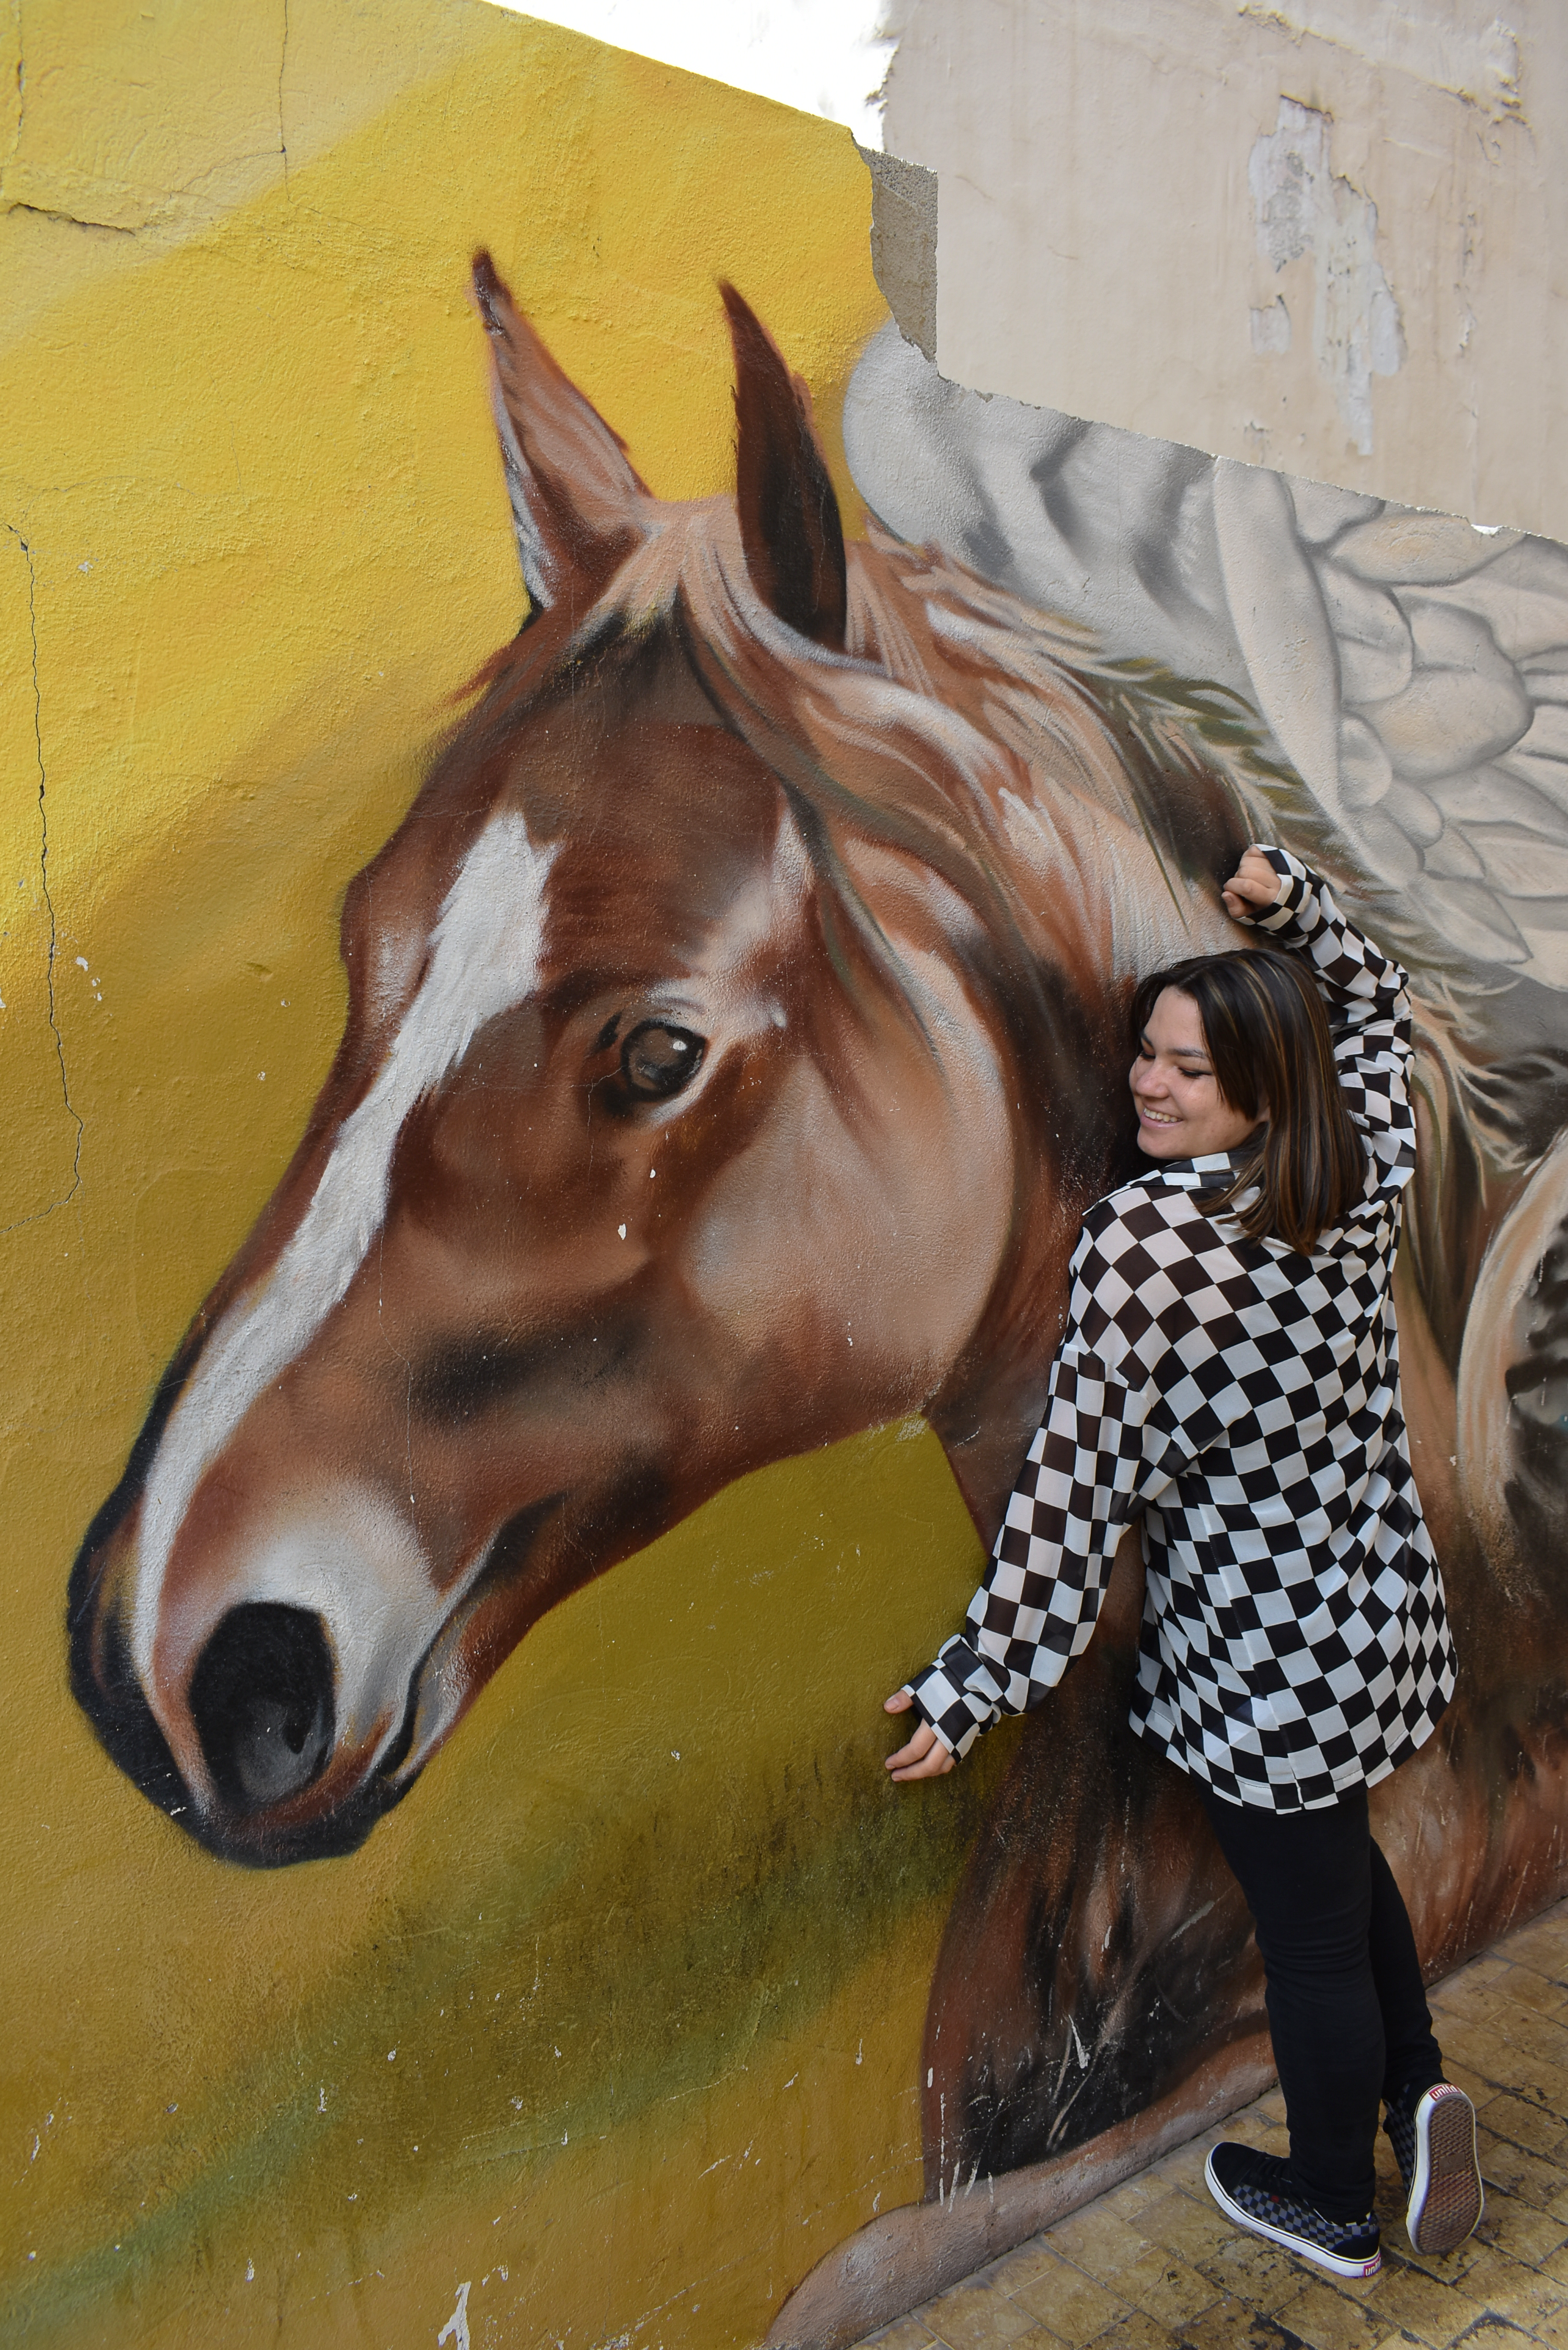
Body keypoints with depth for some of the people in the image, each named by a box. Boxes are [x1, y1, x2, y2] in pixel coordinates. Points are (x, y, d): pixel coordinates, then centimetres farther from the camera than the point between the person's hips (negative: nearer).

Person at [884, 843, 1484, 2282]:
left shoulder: (1146, 1240, -26)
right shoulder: (1366, 1178, -6)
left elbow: (1080, 1483, -27)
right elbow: (1377, 1008, 17)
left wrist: (974, 1686, -21)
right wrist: (1293, 900, 7)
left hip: (1260, 1662, -6)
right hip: (1381, 1619, 7)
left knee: (1311, 1929, 15)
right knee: (1344, 1862, 33)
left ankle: (1333, 2212, 38)